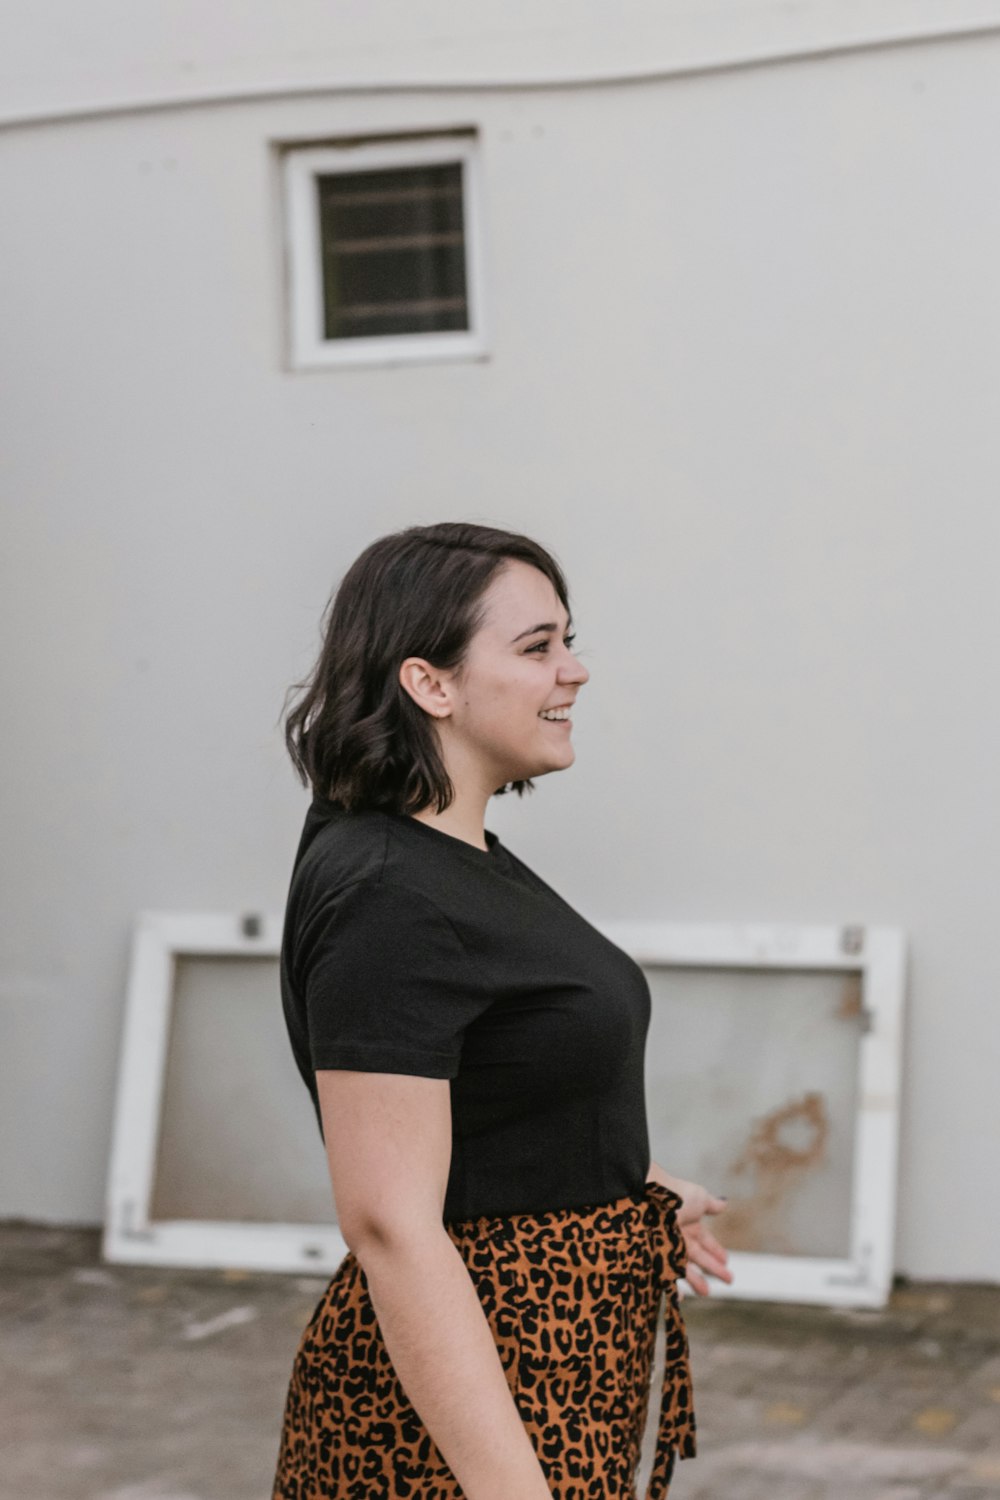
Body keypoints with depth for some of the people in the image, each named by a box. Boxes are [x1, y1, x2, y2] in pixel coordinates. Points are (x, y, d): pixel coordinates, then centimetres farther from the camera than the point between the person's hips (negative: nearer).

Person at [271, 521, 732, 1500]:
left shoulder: (469, 859, 8)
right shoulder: (385, 899, -23)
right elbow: (390, 1225, -28)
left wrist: (632, 1193, 33)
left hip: (564, 1365, 10)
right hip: (457, 1416, -10)